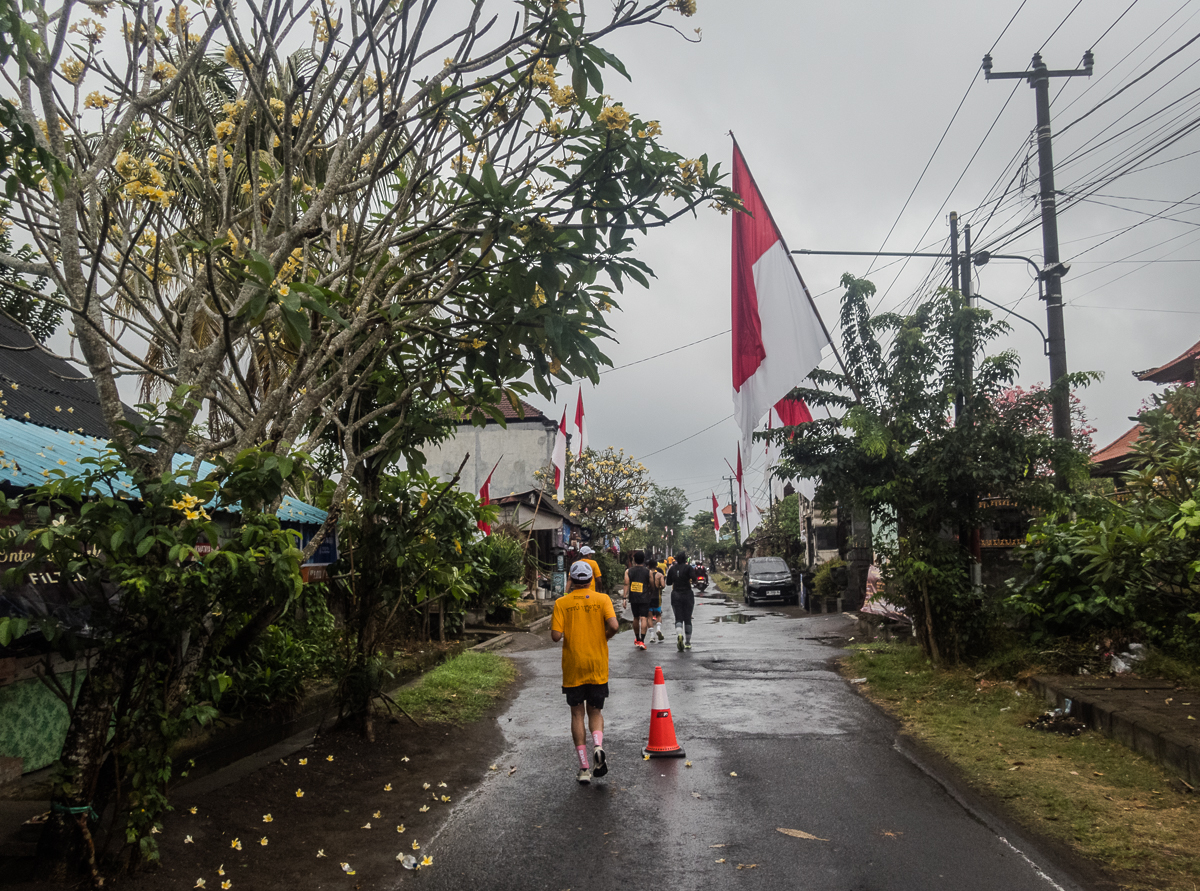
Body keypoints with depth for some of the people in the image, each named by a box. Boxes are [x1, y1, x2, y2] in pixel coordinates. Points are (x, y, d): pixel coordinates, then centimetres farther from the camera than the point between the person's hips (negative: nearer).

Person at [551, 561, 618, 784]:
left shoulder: (562, 603, -4)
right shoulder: (602, 599, -2)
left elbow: (556, 636, -12)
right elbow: (613, 625, -16)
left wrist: (567, 631, 10)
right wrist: (603, 636, 4)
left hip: (573, 668, -1)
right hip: (598, 667, 1)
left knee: (577, 714, 9)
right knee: (595, 711, 16)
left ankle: (584, 768, 6)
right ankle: (598, 746, -12)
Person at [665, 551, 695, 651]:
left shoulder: (672, 569, 3)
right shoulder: (688, 568, -7)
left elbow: (668, 583, 10)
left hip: (676, 595, 1)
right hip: (687, 595, -1)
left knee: (678, 618, 1)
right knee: (687, 619, 9)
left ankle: (679, 635, -30)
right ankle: (688, 642, 15)